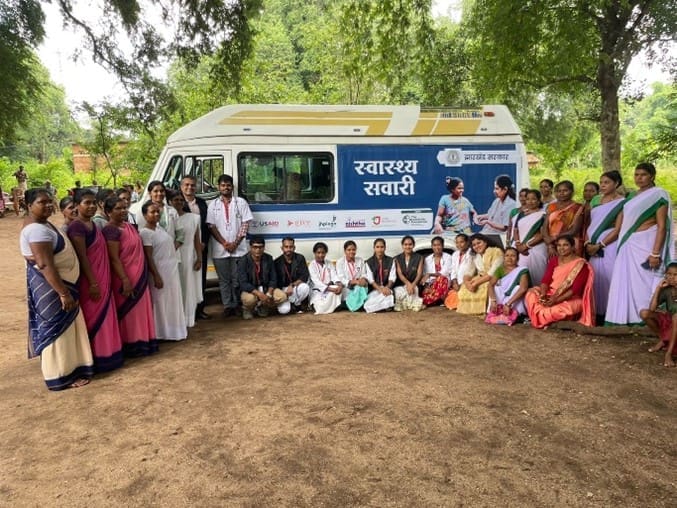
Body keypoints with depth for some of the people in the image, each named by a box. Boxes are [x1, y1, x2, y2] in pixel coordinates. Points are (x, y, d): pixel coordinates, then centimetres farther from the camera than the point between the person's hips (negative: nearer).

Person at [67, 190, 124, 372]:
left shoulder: (91, 224, 11)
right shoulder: (77, 227, -17)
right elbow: (82, 257, -21)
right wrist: (93, 283, -21)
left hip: (101, 278, 9)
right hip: (89, 280, -9)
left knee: (103, 316, 15)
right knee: (93, 318, 0)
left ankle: (106, 354, 26)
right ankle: (95, 358, 12)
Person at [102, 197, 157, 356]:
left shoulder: (128, 225, 10)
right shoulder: (111, 231, -17)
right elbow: (114, 259, -21)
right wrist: (125, 280, -24)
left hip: (139, 275, 9)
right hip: (126, 277, -8)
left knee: (140, 310, 14)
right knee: (129, 312, 3)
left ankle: (141, 342, 25)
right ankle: (131, 346, 15)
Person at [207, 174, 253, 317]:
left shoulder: (241, 202, 5)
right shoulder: (213, 205, 7)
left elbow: (245, 224, 0)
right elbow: (211, 226, 1)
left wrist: (235, 243, -9)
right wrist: (224, 243, -10)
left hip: (238, 249, -1)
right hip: (219, 249, 1)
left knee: (237, 279, 2)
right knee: (224, 279, 5)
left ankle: (237, 305, 13)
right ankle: (227, 306, 11)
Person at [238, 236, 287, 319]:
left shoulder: (268, 258, -4)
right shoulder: (243, 261, -15)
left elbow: (273, 279, -2)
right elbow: (243, 283, -22)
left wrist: (269, 293, -21)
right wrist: (260, 294, -34)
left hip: (266, 288, 4)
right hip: (250, 290, -4)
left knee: (282, 296, -21)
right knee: (249, 299, -37)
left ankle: (262, 306, 6)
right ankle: (247, 309, 0)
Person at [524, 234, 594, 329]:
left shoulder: (581, 264, -11)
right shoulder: (553, 260, 6)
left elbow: (576, 289, -18)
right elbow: (546, 280, -1)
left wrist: (557, 300, -27)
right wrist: (543, 294, -22)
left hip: (571, 299, -6)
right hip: (551, 294, 6)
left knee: (556, 310, -36)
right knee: (531, 294, -17)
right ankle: (545, 318, -4)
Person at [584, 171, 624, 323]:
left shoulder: (622, 202, -3)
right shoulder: (595, 200, 14)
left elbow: (618, 229, -9)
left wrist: (599, 245, -12)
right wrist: (587, 243, -1)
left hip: (609, 246, -5)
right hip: (593, 247, 5)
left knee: (608, 278, -7)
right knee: (595, 279, 4)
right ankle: (597, 313, 10)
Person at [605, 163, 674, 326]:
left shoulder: (658, 195, -4)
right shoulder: (632, 196, 16)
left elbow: (662, 226, -11)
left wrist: (655, 253, -18)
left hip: (645, 244, -7)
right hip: (627, 245, 7)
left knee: (643, 282, -5)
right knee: (625, 281, 7)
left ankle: (643, 320, 3)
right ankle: (624, 319, 14)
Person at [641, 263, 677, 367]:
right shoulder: (666, 290, -5)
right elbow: (652, 309, -16)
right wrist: (658, 288, -17)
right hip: (668, 320, 4)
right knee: (644, 313, -19)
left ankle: (669, 353, -37)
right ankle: (663, 340, 1)